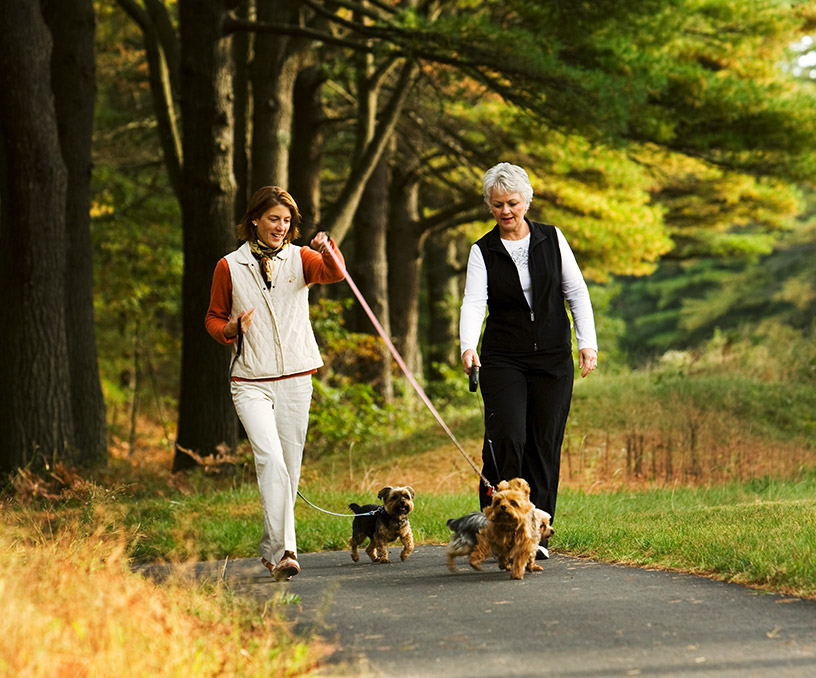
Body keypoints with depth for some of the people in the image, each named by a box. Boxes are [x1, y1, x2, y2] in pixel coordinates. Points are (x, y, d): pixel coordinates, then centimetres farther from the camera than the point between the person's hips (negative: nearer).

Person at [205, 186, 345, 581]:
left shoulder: (299, 259, 6)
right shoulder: (230, 267, 4)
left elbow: (334, 273, -14)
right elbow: (213, 318, 12)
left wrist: (328, 250, -36)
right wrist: (230, 330, -10)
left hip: (295, 379, 2)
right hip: (250, 382, -2)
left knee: (290, 468, 7)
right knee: (271, 459, -19)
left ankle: (271, 549, 23)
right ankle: (283, 550, -24)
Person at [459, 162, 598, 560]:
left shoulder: (552, 239, 5)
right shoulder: (483, 252, 1)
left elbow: (576, 292, 7)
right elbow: (474, 302, -12)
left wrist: (587, 341, -4)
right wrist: (468, 346, -30)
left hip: (552, 358, 2)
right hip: (503, 359, -2)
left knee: (545, 445, 1)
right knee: (507, 438, -16)